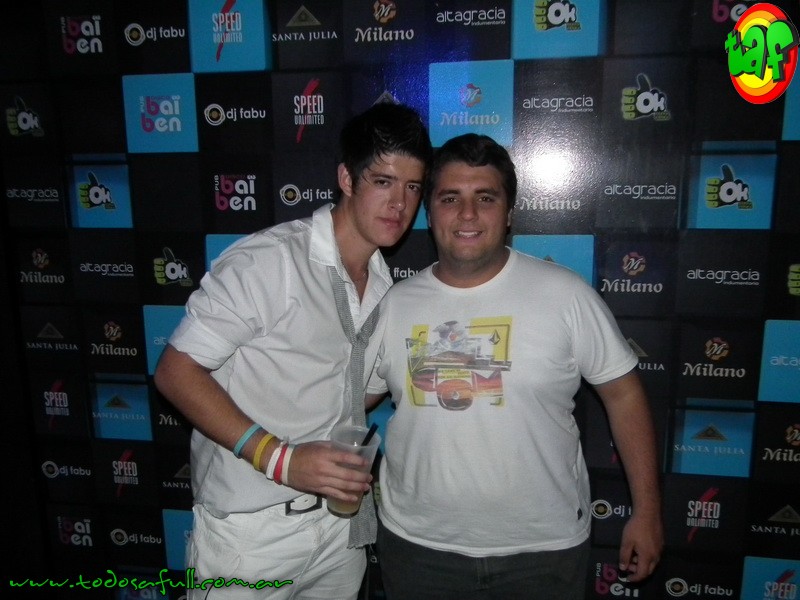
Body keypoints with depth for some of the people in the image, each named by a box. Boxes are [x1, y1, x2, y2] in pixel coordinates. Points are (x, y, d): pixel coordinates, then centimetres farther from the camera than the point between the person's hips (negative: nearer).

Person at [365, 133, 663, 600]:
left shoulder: (566, 295, -10)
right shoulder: (394, 304, -3)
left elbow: (623, 393, -4)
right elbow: (354, 397, 7)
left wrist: (647, 511, -2)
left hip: (545, 548, -1)